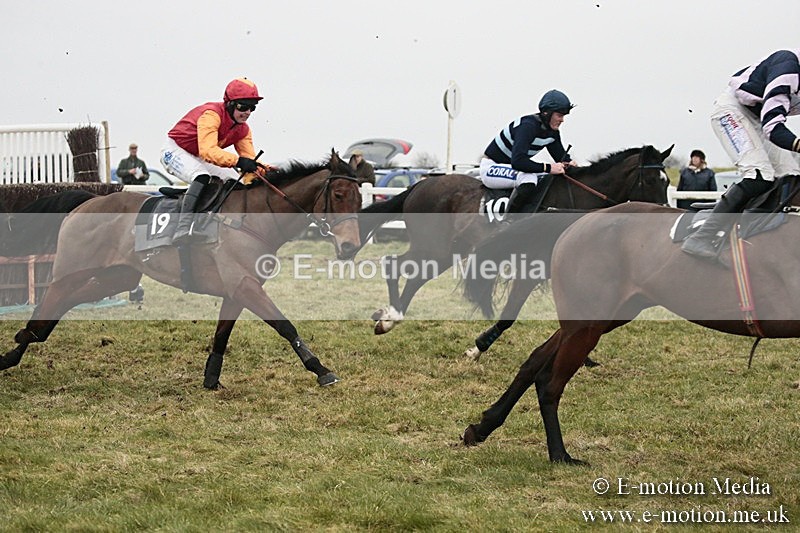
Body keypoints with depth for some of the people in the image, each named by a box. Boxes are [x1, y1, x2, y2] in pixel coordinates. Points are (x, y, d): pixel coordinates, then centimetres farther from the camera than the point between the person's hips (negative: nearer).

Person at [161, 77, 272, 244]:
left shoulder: (242, 129, -3)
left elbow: (249, 158, -8)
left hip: (199, 159, 9)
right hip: (175, 151, -9)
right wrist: (237, 161, -55)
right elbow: (208, 151, -43)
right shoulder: (211, 115, -30)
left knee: (238, 183, 2)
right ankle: (183, 229, -45)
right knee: (202, 177, -35)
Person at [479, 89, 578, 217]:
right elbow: (518, 161, -39)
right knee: (528, 179, -36)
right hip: (491, 168, -9)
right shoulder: (528, 126, -29)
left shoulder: (552, 131, -2)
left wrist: (568, 163, -16)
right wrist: (548, 168, -39)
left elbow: (561, 155, 9)